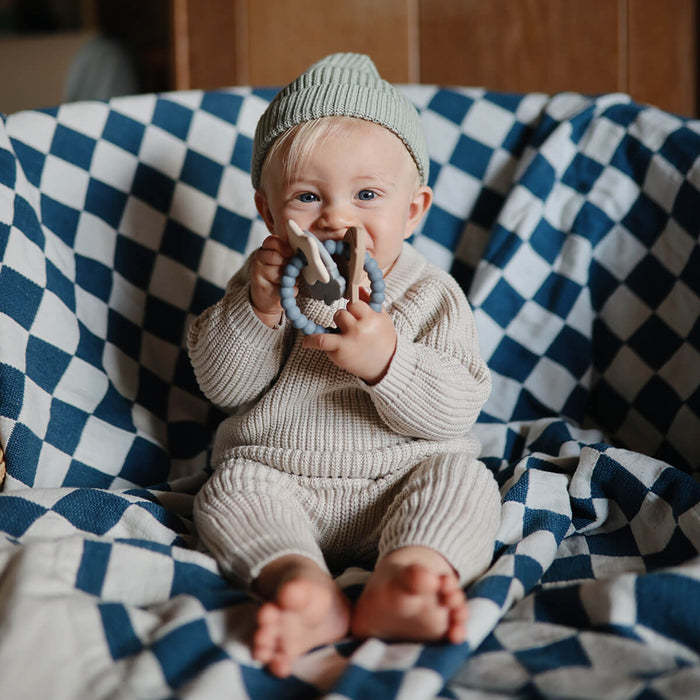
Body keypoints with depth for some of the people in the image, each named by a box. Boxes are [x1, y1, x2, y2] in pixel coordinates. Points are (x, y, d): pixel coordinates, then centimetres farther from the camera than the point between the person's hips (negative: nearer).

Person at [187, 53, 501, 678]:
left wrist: (386, 360, -29)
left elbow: (455, 410, -11)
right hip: (277, 479, 1)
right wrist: (258, 311, -18)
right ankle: (303, 582, -49)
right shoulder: (269, 279, 4)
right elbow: (221, 384, -1)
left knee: (462, 481, -25)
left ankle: (405, 575, -52)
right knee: (230, 491, -25)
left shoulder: (430, 294, -2)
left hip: (398, 482, -1)